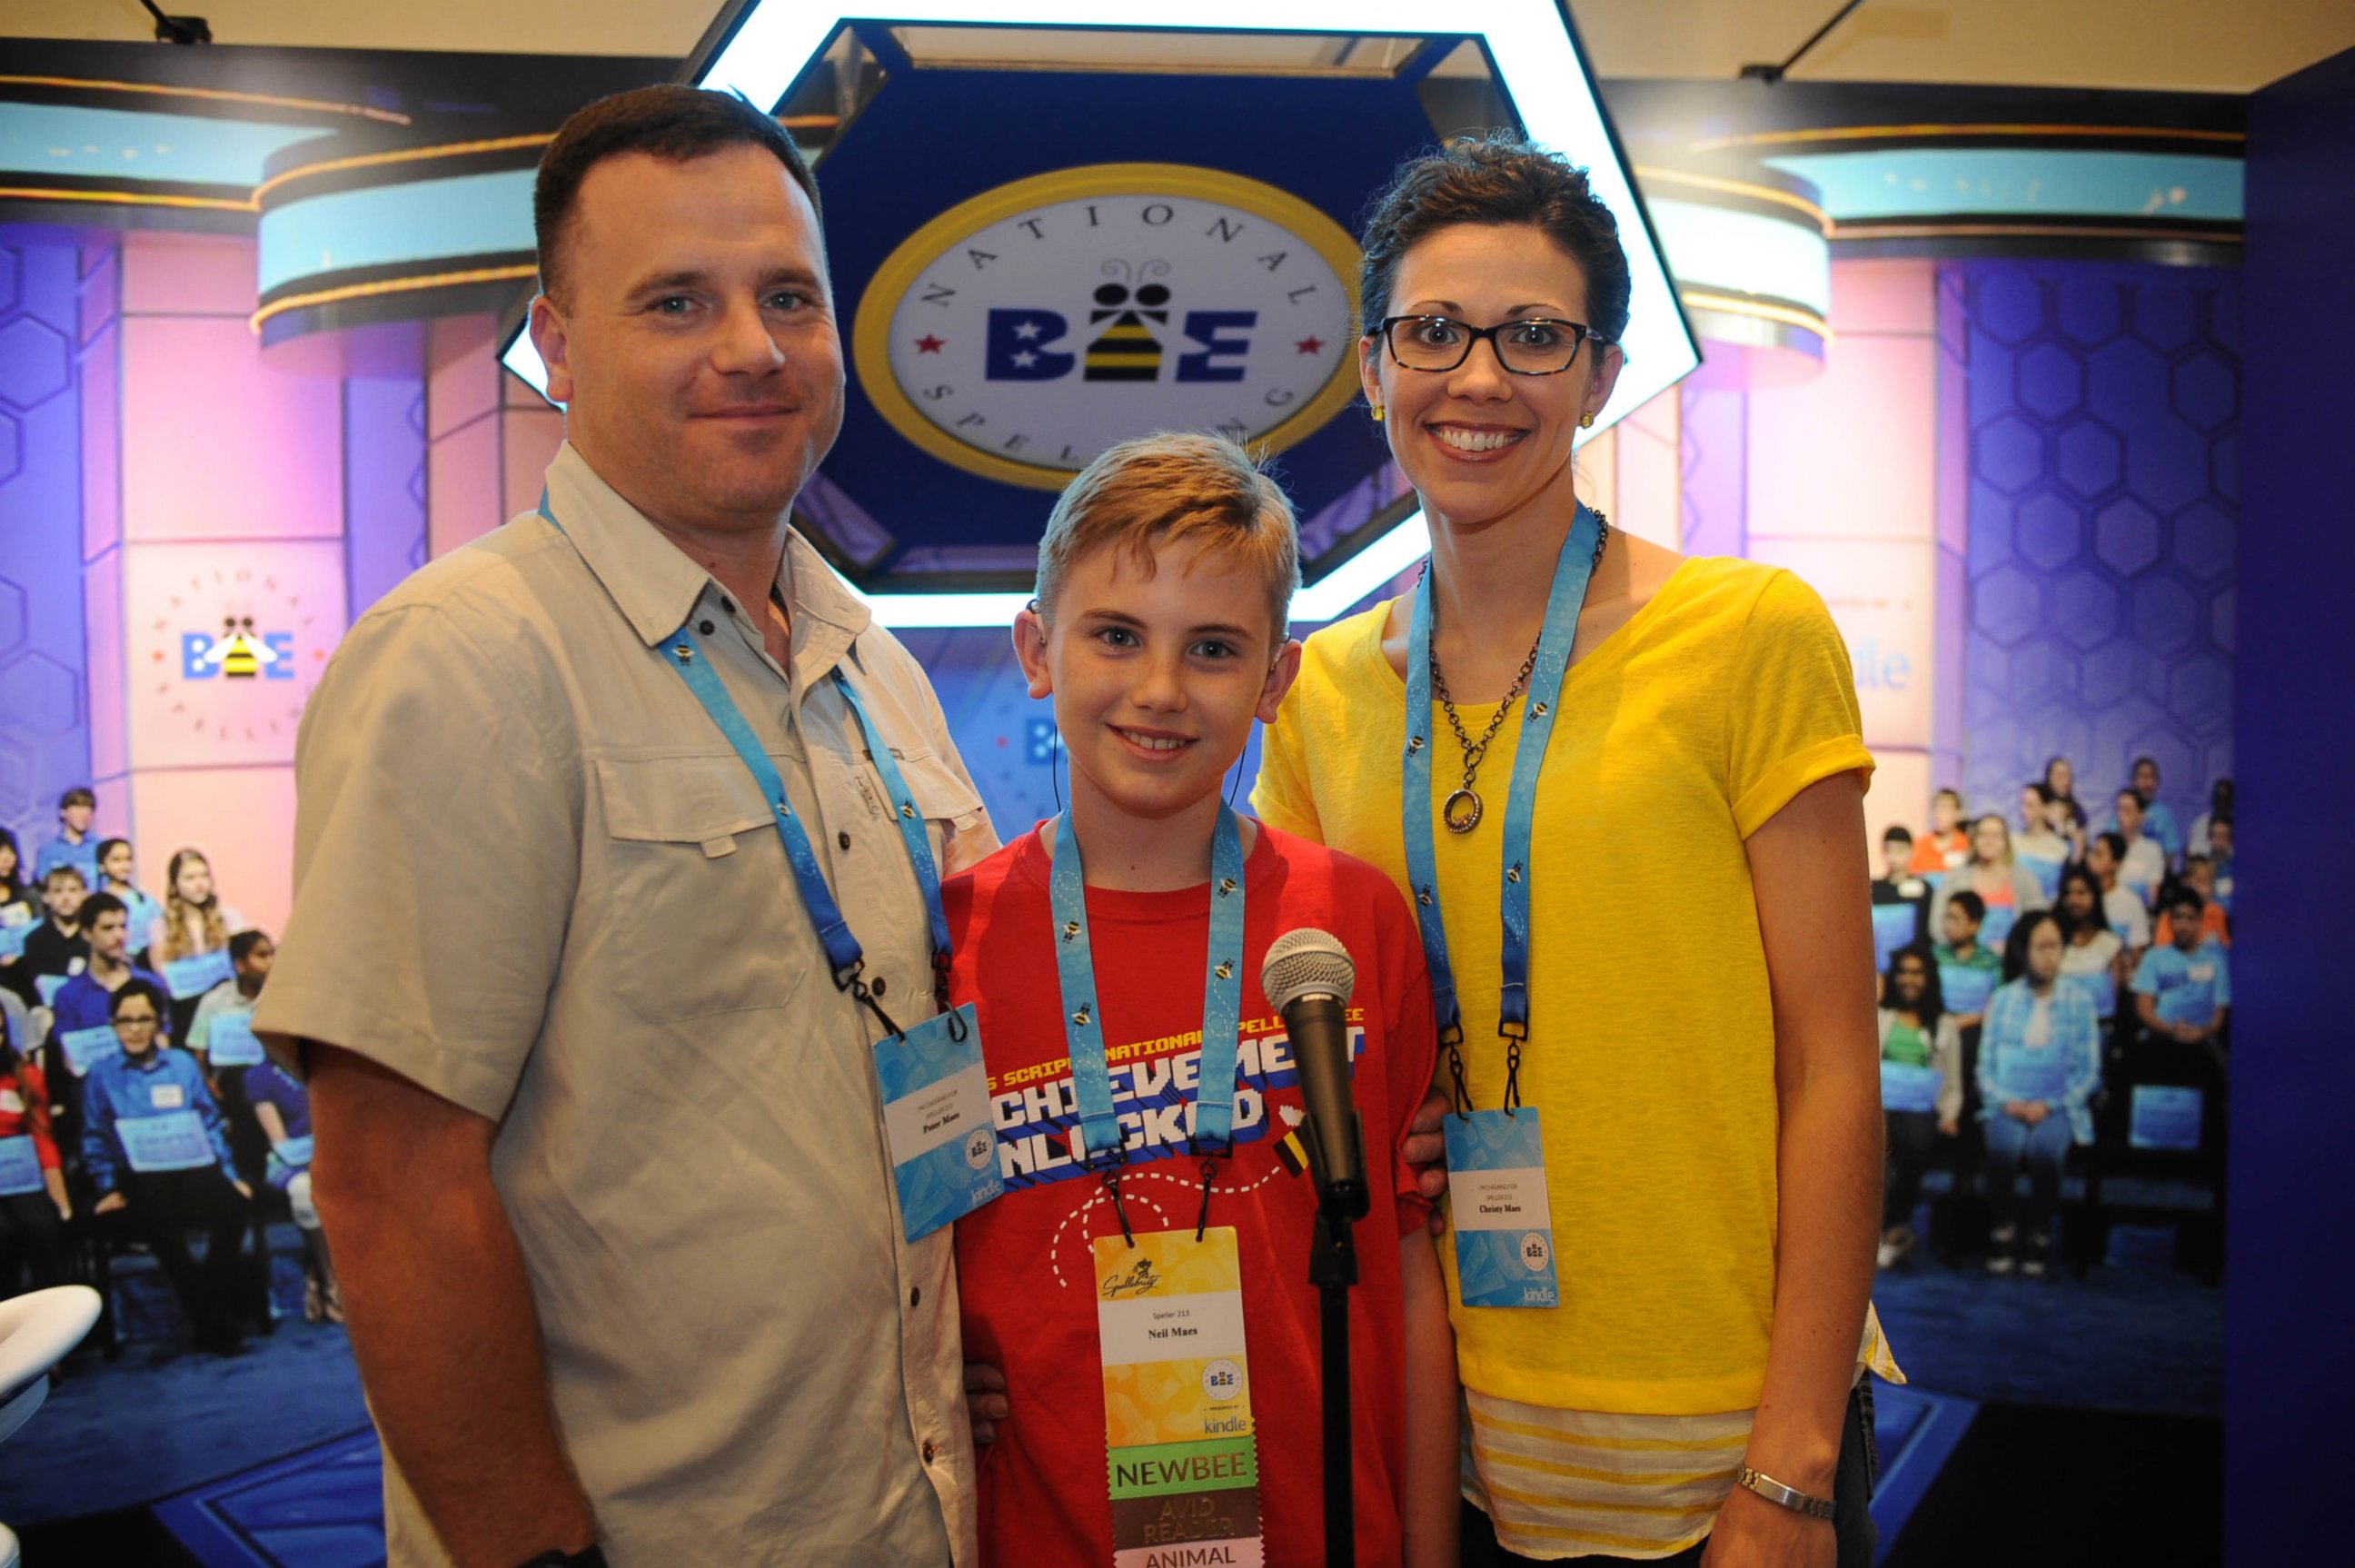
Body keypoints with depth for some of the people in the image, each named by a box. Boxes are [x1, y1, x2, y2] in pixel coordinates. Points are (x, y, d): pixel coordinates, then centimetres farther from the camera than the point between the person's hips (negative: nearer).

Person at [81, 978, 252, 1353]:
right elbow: (95, 1140, 14)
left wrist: (229, 1175, 10)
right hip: (141, 1179, -1)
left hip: (196, 1168, 2)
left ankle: (220, 1319, -17)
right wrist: (107, 1189, 3)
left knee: (230, 1207, -32)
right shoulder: (101, 1075, 13)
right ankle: (207, 1323, -22)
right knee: (160, 1222, -36)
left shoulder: (183, 1065, 17)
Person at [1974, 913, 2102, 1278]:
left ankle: (2040, 1235, -15)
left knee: (2044, 1148, -33)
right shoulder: (2002, 999, 10)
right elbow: (1985, 1064, 10)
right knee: (2003, 1146, -32)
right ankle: (2003, 1230, -17)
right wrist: (2006, 1101, -8)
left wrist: (2048, 1105, -8)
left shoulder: (2079, 1002, 7)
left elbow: (2089, 1071, 4)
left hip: (2058, 1107, -1)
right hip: (2008, 1104, 1)